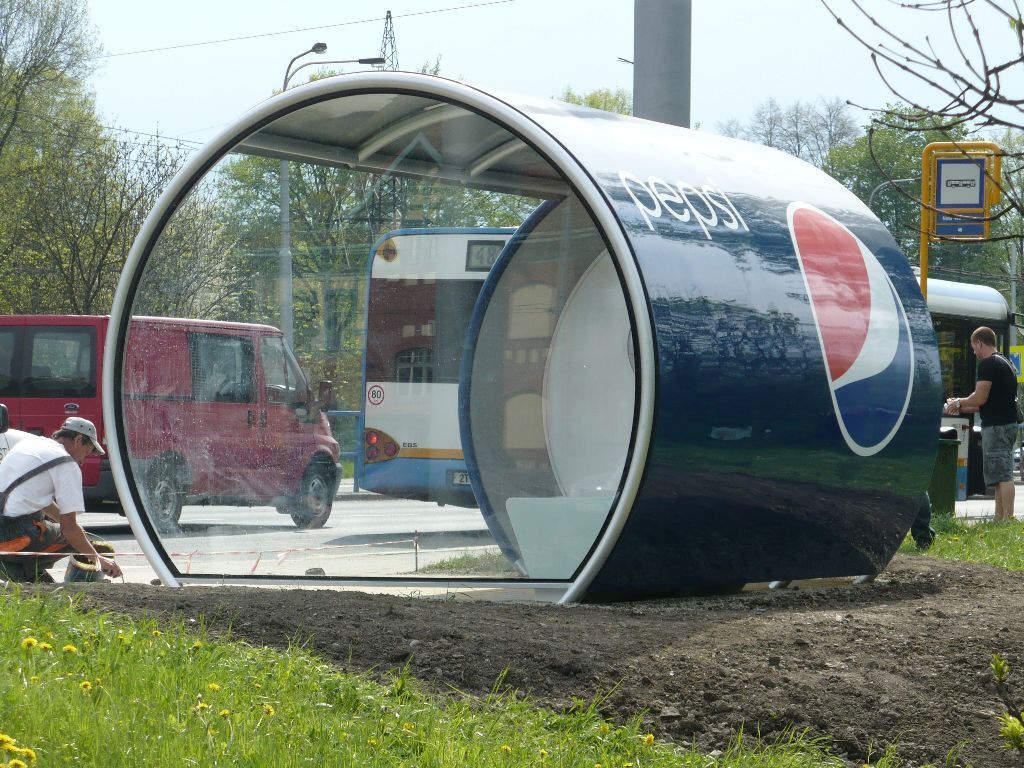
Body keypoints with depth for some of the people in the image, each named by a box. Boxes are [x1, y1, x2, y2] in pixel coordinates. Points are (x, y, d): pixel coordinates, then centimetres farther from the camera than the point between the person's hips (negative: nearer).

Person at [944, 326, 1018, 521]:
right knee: (1002, 475, 12)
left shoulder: (988, 364, -11)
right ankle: (1000, 518, 13)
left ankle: (1008, 518, -18)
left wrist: (959, 403, 2)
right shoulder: (1006, 363, 20)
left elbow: (980, 398, -16)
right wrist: (962, 408, 25)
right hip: (1008, 423, 10)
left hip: (995, 425, -10)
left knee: (1002, 475, -13)